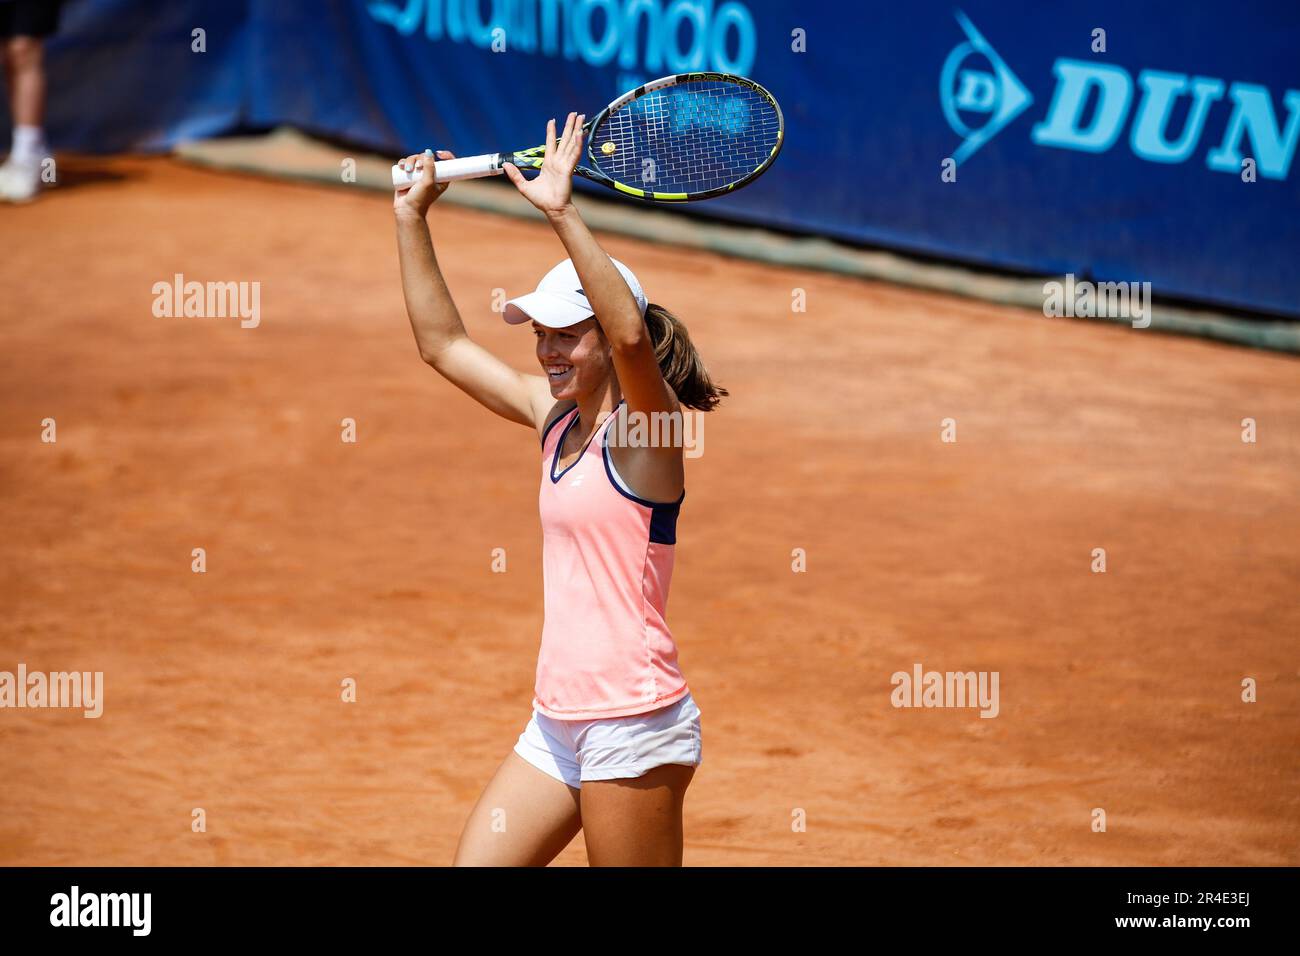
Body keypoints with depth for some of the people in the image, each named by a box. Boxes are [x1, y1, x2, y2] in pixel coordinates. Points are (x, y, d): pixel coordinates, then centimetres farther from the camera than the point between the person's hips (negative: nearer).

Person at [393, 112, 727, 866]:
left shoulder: (646, 425, -10)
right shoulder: (555, 414, 12)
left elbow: (631, 334, -32)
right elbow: (444, 343, 20)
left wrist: (562, 214, -34)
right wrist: (413, 219, 16)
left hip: (633, 724, -8)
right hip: (557, 721, 8)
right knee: (475, 866, 4)